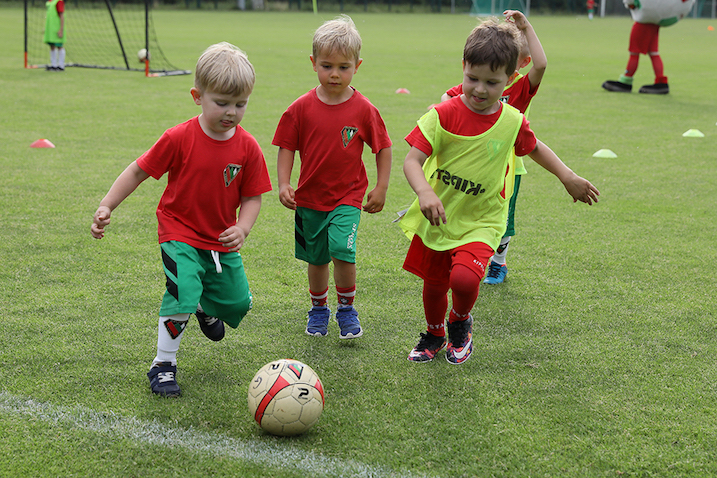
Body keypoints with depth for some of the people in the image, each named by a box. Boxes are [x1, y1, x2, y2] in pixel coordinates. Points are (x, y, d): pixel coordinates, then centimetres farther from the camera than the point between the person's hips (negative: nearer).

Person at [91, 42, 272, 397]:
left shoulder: (247, 148, -8)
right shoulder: (179, 139, -16)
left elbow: (252, 197, -2)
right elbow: (139, 171, -6)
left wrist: (242, 229, -20)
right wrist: (106, 207, -9)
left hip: (222, 240, 4)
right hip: (180, 235, -4)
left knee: (238, 302, 13)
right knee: (182, 294, -22)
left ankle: (206, 307, 50)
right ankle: (163, 365, -4)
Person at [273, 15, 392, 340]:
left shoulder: (364, 109, -8)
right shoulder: (302, 108, -6)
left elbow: (383, 147, 2)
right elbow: (287, 147, 2)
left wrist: (381, 188, 0)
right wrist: (284, 184, -8)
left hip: (347, 197, -2)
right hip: (310, 196, 2)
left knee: (342, 249, -19)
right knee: (316, 258, 14)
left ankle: (347, 308, 5)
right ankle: (318, 308, 37)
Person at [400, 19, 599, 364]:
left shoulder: (512, 121, -6)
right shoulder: (443, 115, -13)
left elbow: (534, 148, 17)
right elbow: (412, 160, -20)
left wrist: (569, 178, 19)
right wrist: (424, 191, -39)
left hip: (481, 222, -1)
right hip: (437, 219, 1)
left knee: (464, 278, -25)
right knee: (433, 285, 15)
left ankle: (461, 322, 10)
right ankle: (434, 334, 48)